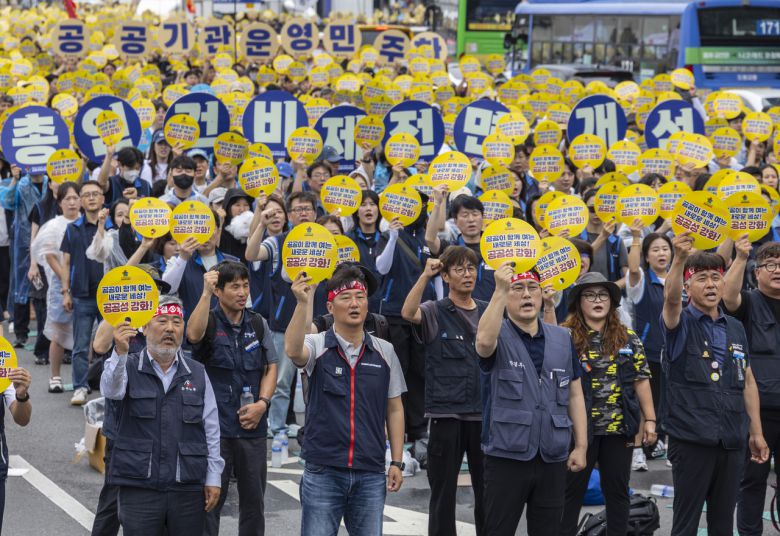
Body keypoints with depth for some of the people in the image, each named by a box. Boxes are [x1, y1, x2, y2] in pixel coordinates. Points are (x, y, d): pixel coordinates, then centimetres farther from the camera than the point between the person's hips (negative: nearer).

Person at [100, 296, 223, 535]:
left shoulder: (197, 374, 11)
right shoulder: (128, 367, 3)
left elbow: (211, 430, 11)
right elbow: (111, 389, -21)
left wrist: (213, 479, 6)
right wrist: (120, 353, -40)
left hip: (188, 488, 2)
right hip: (139, 487, -2)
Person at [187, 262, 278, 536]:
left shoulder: (258, 324, 9)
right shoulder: (209, 321, -4)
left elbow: (270, 368, 10)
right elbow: (193, 334, -28)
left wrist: (262, 403, -5)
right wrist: (205, 293, -29)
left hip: (253, 427, 4)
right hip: (214, 428, -4)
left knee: (254, 501, 10)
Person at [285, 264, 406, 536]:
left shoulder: (384, 352, 7)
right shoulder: (317, 346, -2)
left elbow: (394, 409, 11)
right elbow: (293, 350, -27)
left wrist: (396, 462, 6)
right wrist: (303, 304, -39)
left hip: (371, 475, 3)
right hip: (323, 472, -3)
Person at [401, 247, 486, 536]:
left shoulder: (489, 312, 11)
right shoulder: (435, 312, -1)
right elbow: (408, 313, -21)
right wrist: (425, 275, -23)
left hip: (483, 413, 3)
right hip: (446, 413, -3)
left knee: (487, 490, 8)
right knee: (443, 490, 4)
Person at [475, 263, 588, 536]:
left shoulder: (563, 339, 10)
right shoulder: (499, 335, -3)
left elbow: (575, 394, 13)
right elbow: (484, 341, -29)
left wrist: (581, 446, 6)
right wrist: (500, 290, -35)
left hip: (552, 458, 4)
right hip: (506, 456, -4)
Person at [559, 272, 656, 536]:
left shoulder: (628, 338, 8)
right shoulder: (566, 337, -2)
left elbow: (641, 380, 8)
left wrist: (649, 419, 3)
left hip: (619, 428, 3)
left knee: (617, 491, 10)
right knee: (571, 491, 4)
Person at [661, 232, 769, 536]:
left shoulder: (736, 329, 13)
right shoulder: (681, 324, -3)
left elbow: (747, 381, 16)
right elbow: (670, 298, -25)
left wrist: (756, 431, 12)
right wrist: (679, 259, -43)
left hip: (732, 440, 5)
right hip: (691, 439, -5)